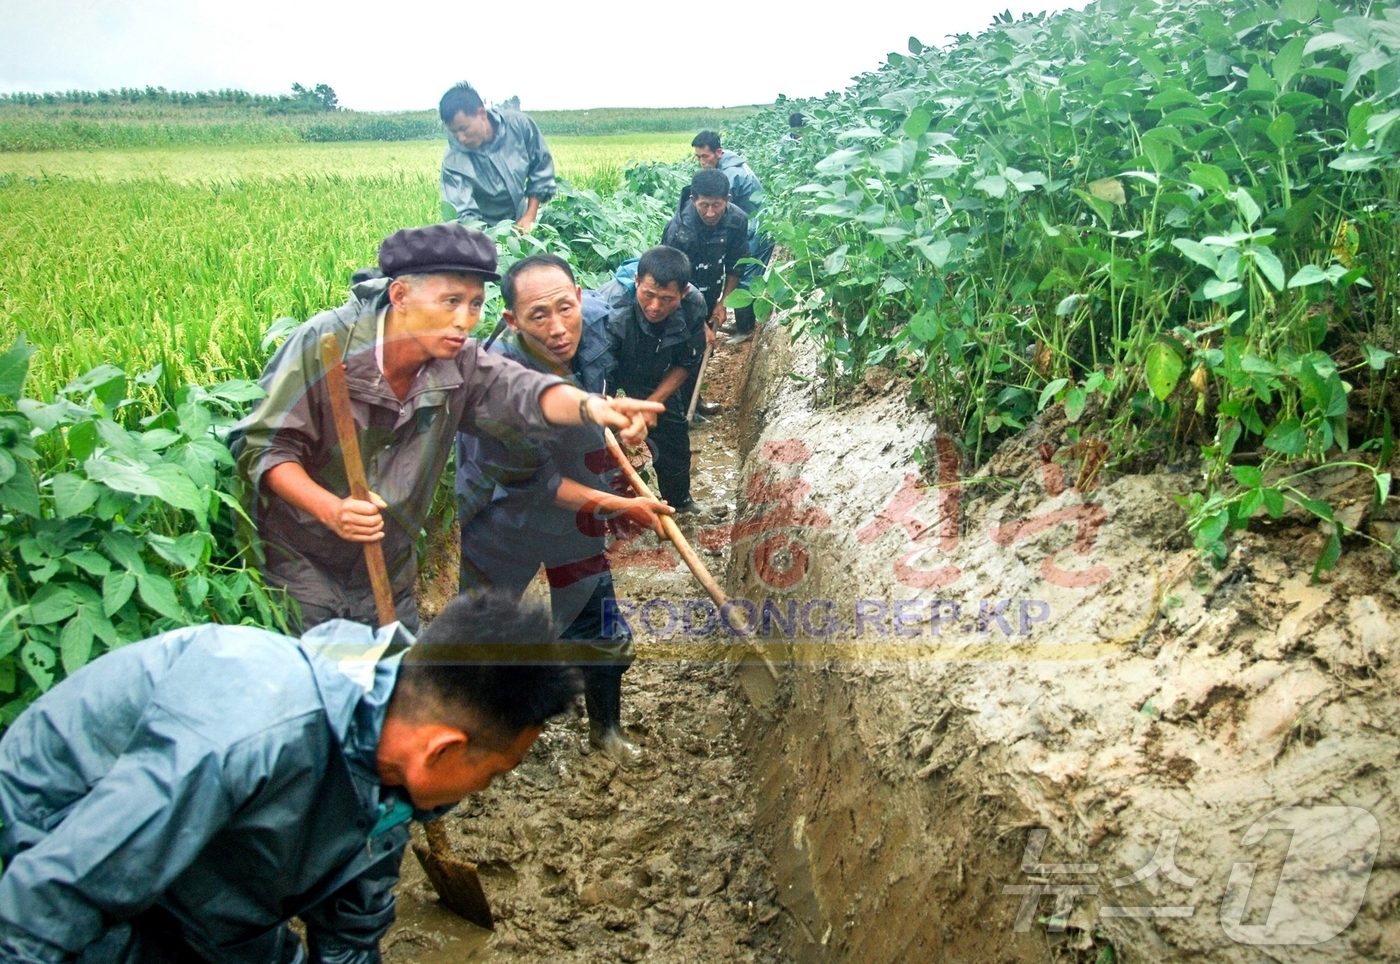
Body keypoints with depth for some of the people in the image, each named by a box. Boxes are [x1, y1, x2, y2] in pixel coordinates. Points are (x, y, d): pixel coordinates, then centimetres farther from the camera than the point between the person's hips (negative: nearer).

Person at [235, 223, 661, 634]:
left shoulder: (461, 364, -8)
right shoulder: (322, 345, -19)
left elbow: (517, 390, -28)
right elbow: (265, 447, -18)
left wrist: (590, 406, -50)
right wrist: (331, 509, -36)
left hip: (388, 574, 4)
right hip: (298, 567, -4)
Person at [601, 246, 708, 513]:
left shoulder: (693, 306, -28)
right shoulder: (613, 315, -43)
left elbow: (686, 363, -13)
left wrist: (650, 405, -20)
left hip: (659, 385, 4)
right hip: (617, 382, -4)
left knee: (674, 441, 16)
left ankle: (679, 501, 42)